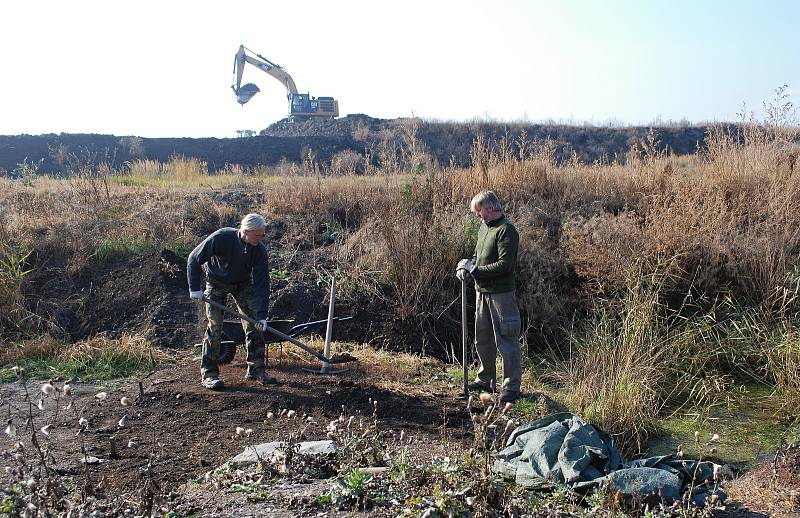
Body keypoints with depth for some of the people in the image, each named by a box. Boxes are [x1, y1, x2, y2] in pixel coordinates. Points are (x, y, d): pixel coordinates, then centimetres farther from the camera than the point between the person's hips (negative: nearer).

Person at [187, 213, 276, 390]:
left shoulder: (259, 249, -24)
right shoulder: (221, 238, -33)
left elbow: (262, 283, -22)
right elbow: (194, 259, -21)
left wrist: (262, 314, -26)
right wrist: (195, 288, -23)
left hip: (243, 283, 3)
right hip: (216, 282, -3)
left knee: (254, 324, -3)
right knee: (215, 325, -12)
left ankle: (256, 370, 8)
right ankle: (208, 373, -1)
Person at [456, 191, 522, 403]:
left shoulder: (506, 230, -15)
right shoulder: (484, 227, 13)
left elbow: (504, 265, -22)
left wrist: (474, 269, -18)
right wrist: (467, 265, 1)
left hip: (501, 292, -9)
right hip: (482, 291, 9)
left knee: (506, 339, -2)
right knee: (482, 339, 17)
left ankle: (512, 387, 6)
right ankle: (485, 380, 32)